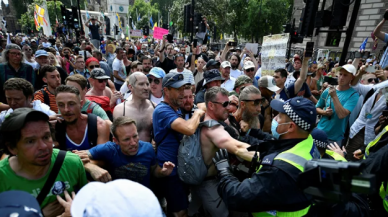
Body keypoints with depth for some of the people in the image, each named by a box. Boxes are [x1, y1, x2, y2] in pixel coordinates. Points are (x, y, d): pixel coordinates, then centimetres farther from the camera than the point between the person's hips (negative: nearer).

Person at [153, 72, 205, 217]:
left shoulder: (177, 109, 10)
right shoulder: (162, 110, -23)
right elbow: (189, 129, -36)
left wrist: (198, 114, -4)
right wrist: (197, 114, -18)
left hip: (180, 167, 10)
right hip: (170, 171, -9)